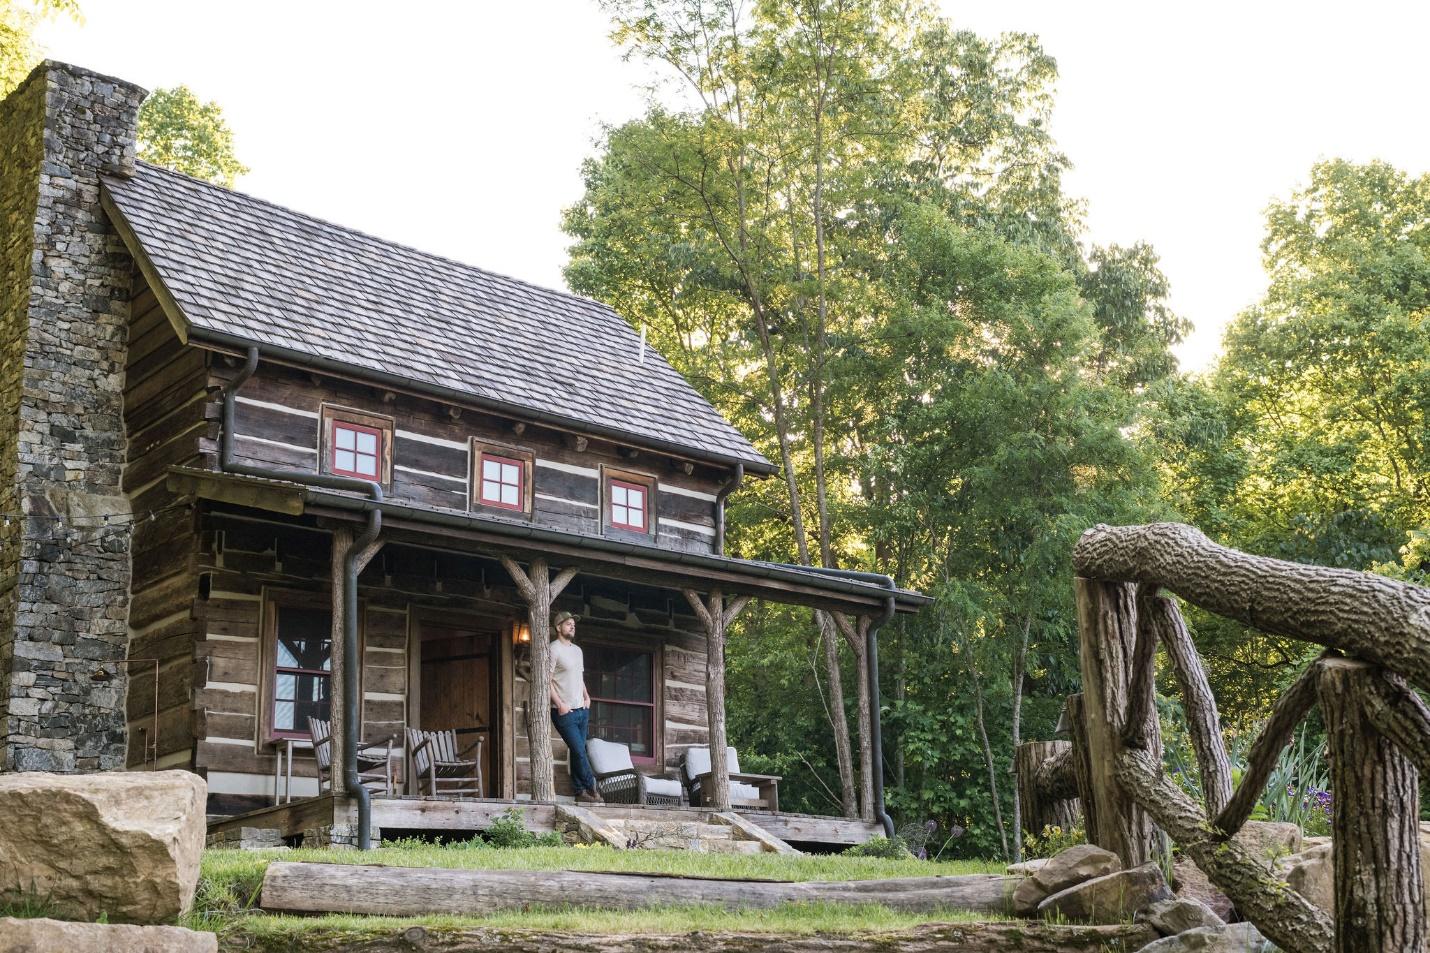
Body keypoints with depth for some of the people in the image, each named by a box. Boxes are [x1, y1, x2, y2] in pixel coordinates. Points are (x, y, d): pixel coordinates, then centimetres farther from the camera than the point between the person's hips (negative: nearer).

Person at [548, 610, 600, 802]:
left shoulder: (577, 650, 15)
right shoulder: (554, 649, -10)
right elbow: (547, 680, -14)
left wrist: (587, 696, 10)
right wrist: (560, 704, -17)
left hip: (581, 709, 7)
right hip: (565, 712, -7)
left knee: (578, 752, 8)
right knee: (579, 751, -9)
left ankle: (580, 791, 11)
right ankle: (591, 787, 1)